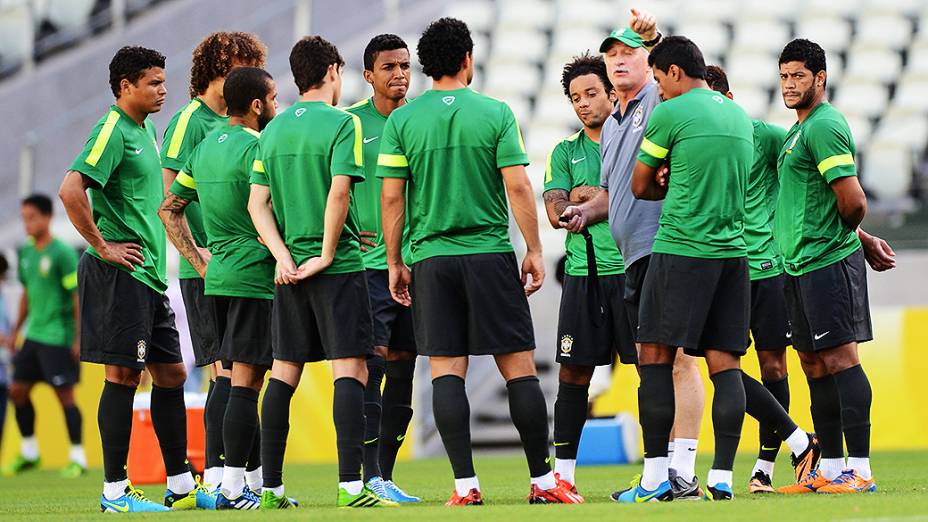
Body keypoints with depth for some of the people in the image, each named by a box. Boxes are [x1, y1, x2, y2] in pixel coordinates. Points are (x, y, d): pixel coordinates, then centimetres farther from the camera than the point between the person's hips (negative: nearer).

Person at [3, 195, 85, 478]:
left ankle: (78, 458, 1)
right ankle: (29, 452, 20)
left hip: (58, 338, -8)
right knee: (18, 391, 7)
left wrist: (80, 338, -16)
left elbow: (78, 295, -13)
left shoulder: (62, 253, -12)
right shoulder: (26, 252, 10)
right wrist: (16, 330, 22)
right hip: (34, 335, 8)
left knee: (64, 394, -6)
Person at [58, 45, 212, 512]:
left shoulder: (146, 130, 17)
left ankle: (180, 486, 16)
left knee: (170, 374, 10)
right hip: (119, 275, -9)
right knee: (123, 375, -6)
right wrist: (103, 247, -19)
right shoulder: (112, 131, -12)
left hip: (149, 276, 9)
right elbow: (71, 191, -25)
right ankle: (115, 491, -1)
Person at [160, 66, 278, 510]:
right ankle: (232, 489, -10)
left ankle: (258, 478, 18)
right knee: (245, 382, -8)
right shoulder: (255, 149, -13)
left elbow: (169, 209, 21)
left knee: (244, 380, 13)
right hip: (254, 277, -9)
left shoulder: (206, 147, 14)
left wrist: (199, 260, 19)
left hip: (218, 275, 9)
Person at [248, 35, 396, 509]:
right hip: (338, 267, -6)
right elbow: (339, 191, -18)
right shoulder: (342, 123, -7)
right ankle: (350, 484, -17)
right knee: (350, 369, -7)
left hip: (290, 270, 6)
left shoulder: (274, 129, 11)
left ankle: (271, 487, 12)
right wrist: (326, 255, -12)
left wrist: (283, 256, 0)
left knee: (284, 373, 11)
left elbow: (257, 203, 6)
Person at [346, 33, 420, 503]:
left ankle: (385, 476, 15)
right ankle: (368, 476, -11)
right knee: (369, 366, -11)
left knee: (402, 370, 8)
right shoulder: (350, 122, -2)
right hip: (367, 265, -5)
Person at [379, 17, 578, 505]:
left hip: (431, 259, 1)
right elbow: (518, 187, -6)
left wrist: (395, 263, 8)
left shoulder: (402, 120, 2)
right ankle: (542, 479, 5)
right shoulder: (495, 113, -2)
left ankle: (465, 484, -5)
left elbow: (391, 196, 1)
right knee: (518, 368, 3)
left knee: (446, 371, 1)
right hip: (491, 254, -1)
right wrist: (534, 251, 1)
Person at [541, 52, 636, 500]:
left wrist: (588, 197, -12)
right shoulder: (566, 152, 13)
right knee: (574, 372, 1)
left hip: (635, 268, -2)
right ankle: (563, 473, 5)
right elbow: (557, 212, 1)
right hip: (585, 274, 2)